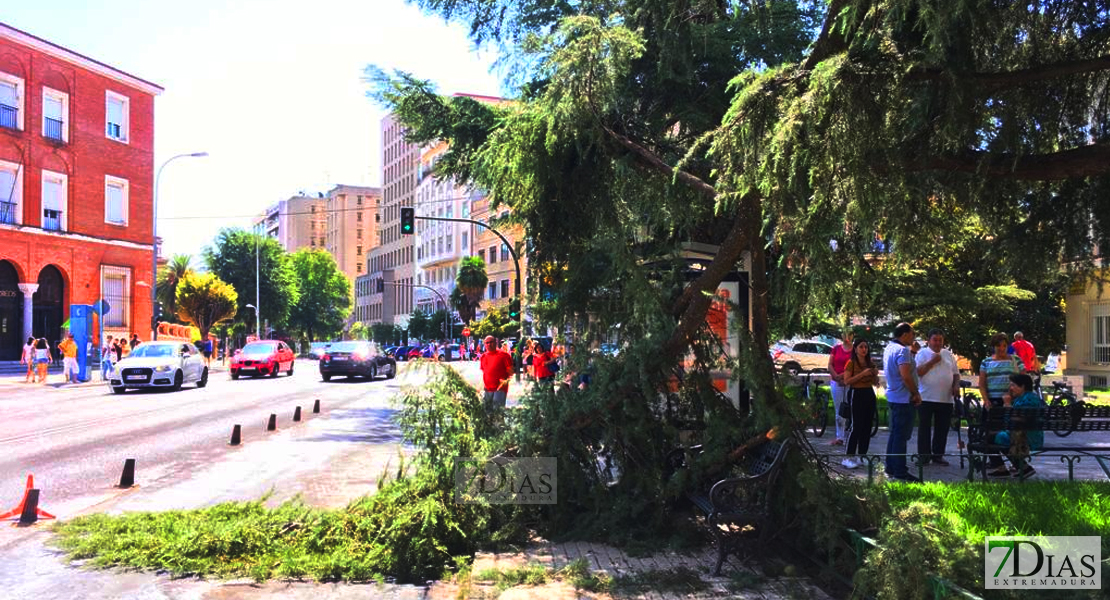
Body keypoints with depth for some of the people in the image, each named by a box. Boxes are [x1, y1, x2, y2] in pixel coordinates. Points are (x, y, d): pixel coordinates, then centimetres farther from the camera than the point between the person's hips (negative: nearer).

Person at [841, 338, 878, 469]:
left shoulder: (870, 363, 12)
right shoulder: (851, 363, -6)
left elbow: (875, 383, 17)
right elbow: (847, 381, -14)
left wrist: (875, 374, -4)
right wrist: (862, 374, -20)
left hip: (869, 394, 6)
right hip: (856, 394, -6)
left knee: (867, 426, 7)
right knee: (855, 426, -9)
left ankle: (862, 455, 16)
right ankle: (848, 457, -6)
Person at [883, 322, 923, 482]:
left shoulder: (889, 348, 13)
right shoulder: (902, 350, -18)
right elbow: (906, 375, -26)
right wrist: (915, 393, -15)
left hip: (893, 397, 10)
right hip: (903, 399, -10)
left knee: (895, 434, 16)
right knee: (901, 436, -5)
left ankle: (891, 469, 22)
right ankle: (900, 473, -1)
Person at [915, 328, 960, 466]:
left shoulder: (948, 355, 15)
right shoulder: (922, 353, 0)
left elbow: (956, 373, 19)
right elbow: (918, 372, -11)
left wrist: (956, 386, 3)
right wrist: (932, 361, -14)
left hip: (946, 399, 4)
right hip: (926, 398, -4)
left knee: (942, 429, 8)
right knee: (924, 428, 1)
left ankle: (938, 455, 18)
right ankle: (924, 455, 8)